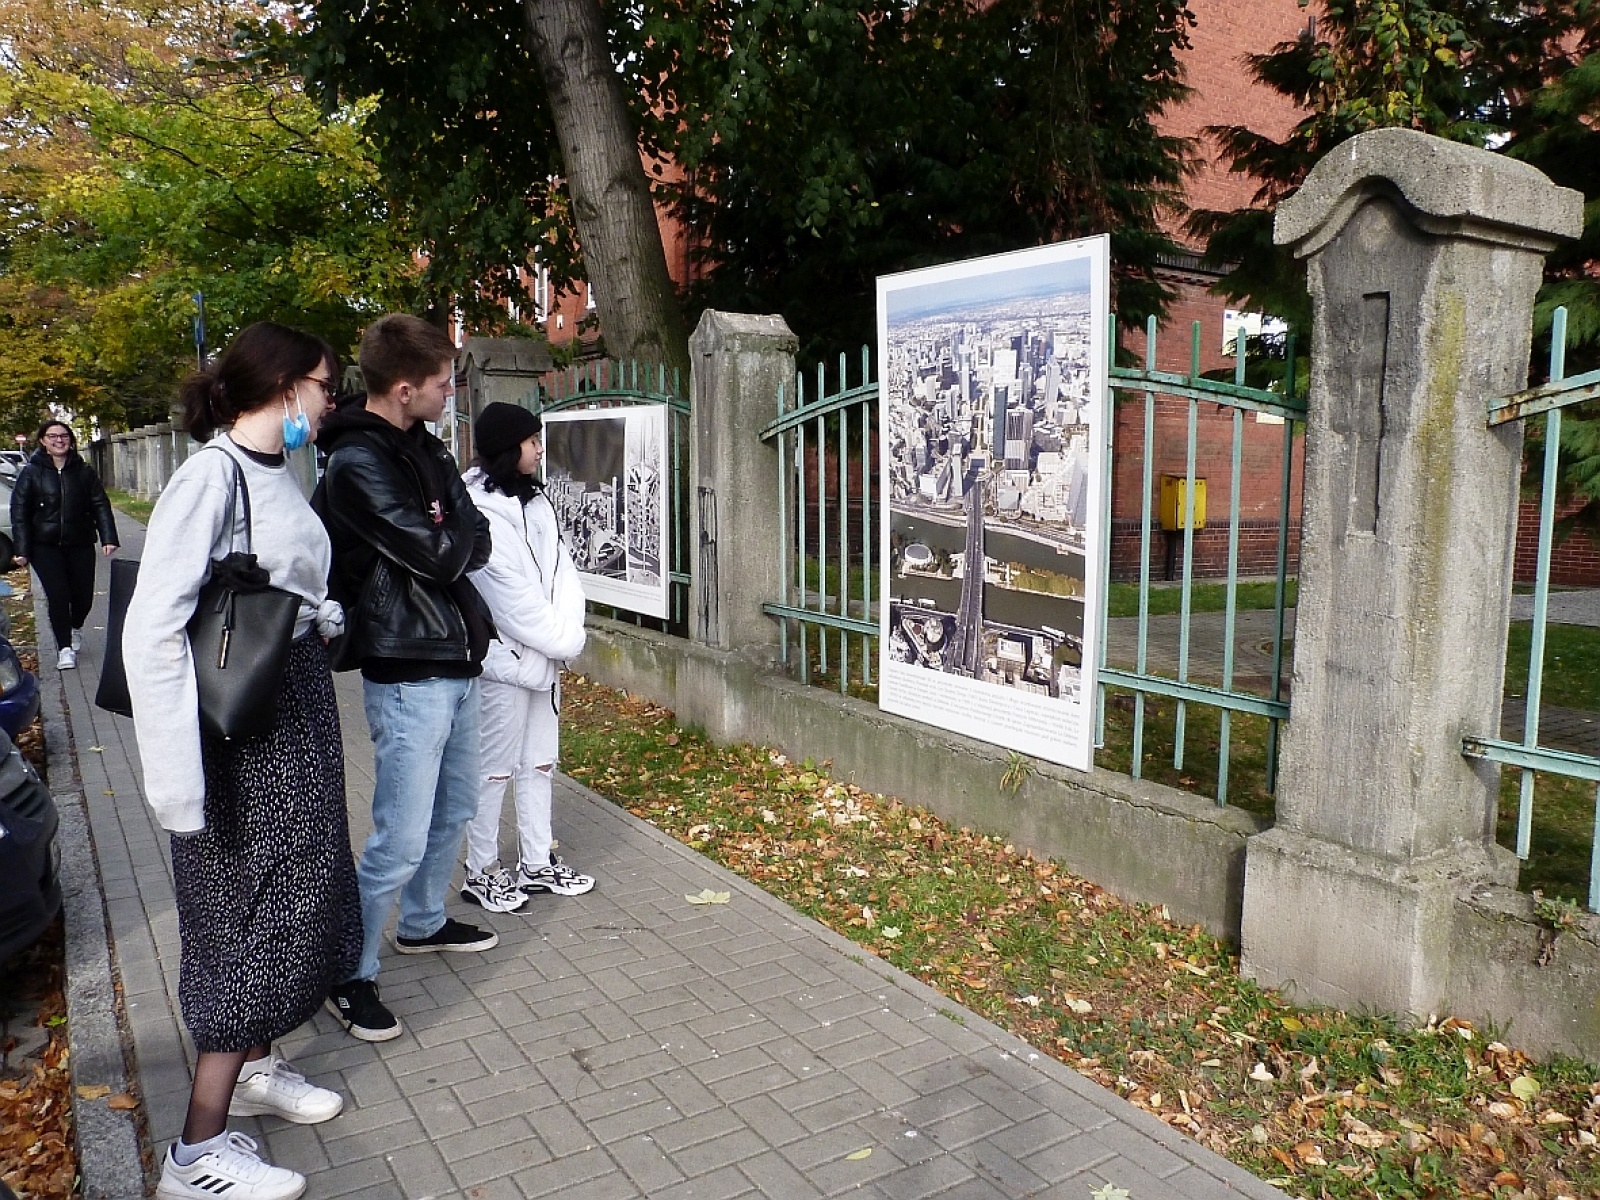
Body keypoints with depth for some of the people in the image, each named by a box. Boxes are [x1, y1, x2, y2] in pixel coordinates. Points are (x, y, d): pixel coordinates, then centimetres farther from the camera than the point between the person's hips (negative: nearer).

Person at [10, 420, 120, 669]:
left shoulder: (84, 472, 5)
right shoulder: (31, 473, 0)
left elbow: (100, 506, 3)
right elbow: (19, 513, -1)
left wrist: (108, 538, -8)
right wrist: (22, 550, -8)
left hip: (80, 544, 2)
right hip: (45, 546, -2)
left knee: (84, 594, 5)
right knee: (58, 595, -10)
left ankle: (75, 628, 38)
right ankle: (64, 648, 3)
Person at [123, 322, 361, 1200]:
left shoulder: (279, 474, 7)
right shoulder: (209, 477, -19)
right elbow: (152, 633, -24)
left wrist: (321, 622, 3)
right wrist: (179, 779, -25)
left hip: (299, 706, 9)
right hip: (239, 724, -8)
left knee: (297, 893, 18)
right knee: (249, 910, 0)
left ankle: (255, 1068, 38)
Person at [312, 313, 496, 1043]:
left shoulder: (426, 451, 12)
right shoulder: (357, 463, -16)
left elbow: (476, 543, 12)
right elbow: (438, 554, -19)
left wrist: (454, 541, -7)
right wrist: (460, 535, -1)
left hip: (456, 662, 9)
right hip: (407, 673, -9)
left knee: (455, 808, 21)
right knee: (402, 838, -4)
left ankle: (423, 924, 41)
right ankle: (350, 975, 13)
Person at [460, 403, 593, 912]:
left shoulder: (536, 503, 10)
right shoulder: (480, 512, -16)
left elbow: (563, 571, 6)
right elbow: (511, 597, -18)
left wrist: (567, 632, -8)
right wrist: (562, 641, -12)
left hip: (546, 656, 8)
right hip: (505, 658, -8)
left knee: (539, 763, 15)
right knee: (495, 768, 2)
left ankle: (537, 865, 27)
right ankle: (481, 873, 17)